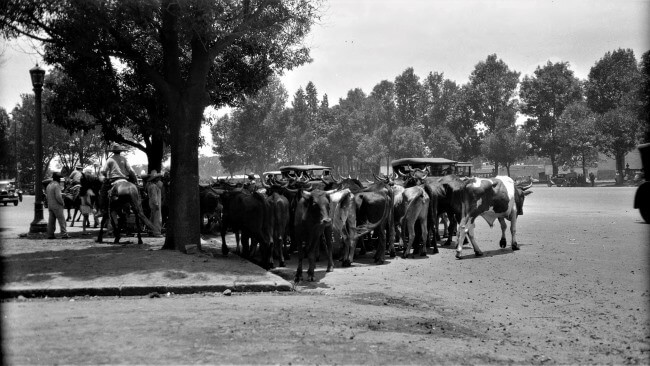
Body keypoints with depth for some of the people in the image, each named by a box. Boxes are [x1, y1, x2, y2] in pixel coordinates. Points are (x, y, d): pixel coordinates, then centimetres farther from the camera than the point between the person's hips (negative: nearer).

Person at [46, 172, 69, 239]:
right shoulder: (56, 185, -14)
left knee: (51, 221, 9)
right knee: (61, 220, -6)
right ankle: (64, 234, -9)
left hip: (50, 206, 8)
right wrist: (62, 203, -10)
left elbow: (46, 196, 18)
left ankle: (50, 234, 8)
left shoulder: (49, 185, 14)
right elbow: (58, 196, -21)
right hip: (57, 206, -8)